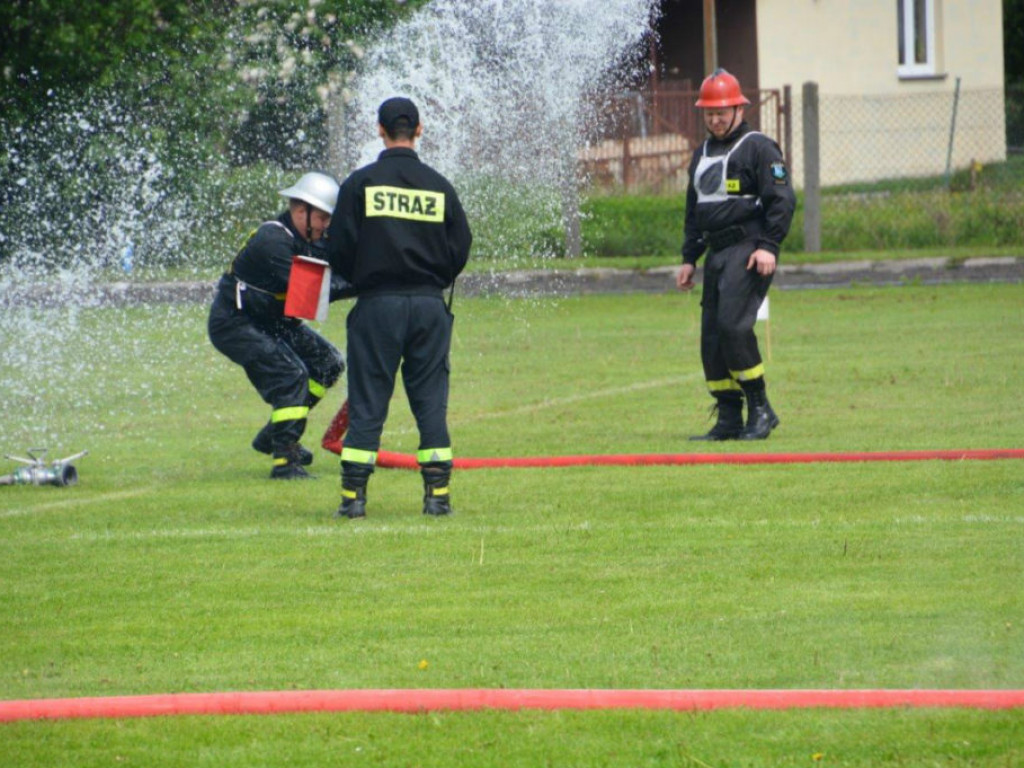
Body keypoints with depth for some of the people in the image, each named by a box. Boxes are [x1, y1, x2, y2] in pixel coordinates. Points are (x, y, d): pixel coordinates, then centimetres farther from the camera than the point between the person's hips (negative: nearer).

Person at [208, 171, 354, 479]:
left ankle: (274, 436, 11)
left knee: (328, 362, 4)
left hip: (271, 323, 10)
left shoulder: (309, 240, 3)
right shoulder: (272, 240, -27)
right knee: (289, 374, -24)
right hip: (233, 324, -10)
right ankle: (284, 459, -22)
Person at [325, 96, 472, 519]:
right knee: (430, 402, 7)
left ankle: (353, 496, -2)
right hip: (430, 306, 2)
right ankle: (438, 495, 3)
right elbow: (460, 249, 6)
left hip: (378, 305, -2)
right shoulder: (440, 186, 4)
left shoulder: (361, 183, -4)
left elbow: (339, 249, -5)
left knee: (366, 404, 1)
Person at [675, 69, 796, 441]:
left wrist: (769, 246, -19)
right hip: (716, 254, 8)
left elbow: (782, 199, -10)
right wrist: (689, 259, 23)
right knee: (711, 336, 3)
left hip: (749, 251, -8)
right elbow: (693, 211, 29)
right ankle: (729, 419, 8)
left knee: (733, 324, -21)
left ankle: (761, 410, -13)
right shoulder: (702, 155, 22)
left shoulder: (758, 148, -3)